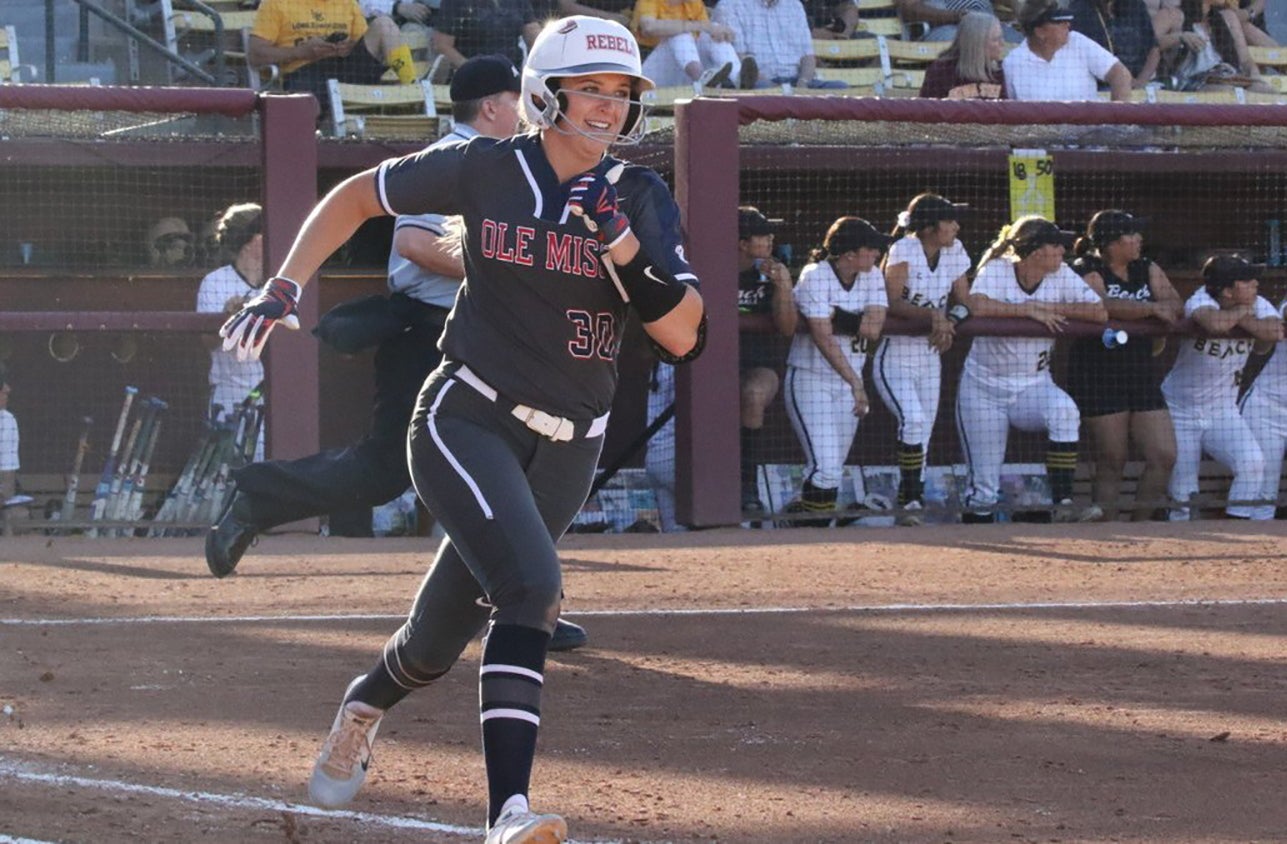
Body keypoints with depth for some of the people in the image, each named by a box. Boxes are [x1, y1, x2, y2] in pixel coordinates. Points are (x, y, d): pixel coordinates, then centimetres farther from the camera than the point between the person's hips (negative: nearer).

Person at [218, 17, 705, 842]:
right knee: (531, 586, -28)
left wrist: (620, 240, -22)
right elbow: (355, 196, 8)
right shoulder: (484, 171, -5)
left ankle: (368, 700, 48)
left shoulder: (641, 198, -1)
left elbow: (682, 338, -10)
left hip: (568, 449, 4)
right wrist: (284, 288, -1)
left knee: (443, 638, 12)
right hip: (468, 423, -4)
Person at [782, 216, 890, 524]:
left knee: (833, 470, 8)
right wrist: (855, 382, -29)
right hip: (811, 380, -6)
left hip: (848, 382, 6)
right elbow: (823, 338, -23)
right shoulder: (815, 277, -15)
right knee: (826, 468, -16)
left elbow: (873, 328, -11)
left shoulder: (872, 277, 3)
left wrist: (837, 317, -19)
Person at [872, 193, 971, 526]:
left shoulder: (955, 252, 3)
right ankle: (911, 499, -15)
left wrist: (948, 321, -19)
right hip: (895, 357, -6)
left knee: (923, 435, 7)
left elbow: (964, 302, 2)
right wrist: (932, 315, -36)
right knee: (913, 419, -24)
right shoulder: (905, 249, -14)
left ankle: (911, 506, 16)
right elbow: (893, 302, -24)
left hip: (930, 358, 6)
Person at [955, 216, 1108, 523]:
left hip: (1033, 386, 2)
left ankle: (1063, 506, -31)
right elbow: (978, 306, -31)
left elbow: (1099, 312, -9)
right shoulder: (997, 270, -11)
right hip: (984, 390, -2)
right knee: (984, 489, -4)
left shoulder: (1062, 276, -1)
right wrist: (1031, 310, -24)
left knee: (1064, 409, -33)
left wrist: (1050, 308, -16)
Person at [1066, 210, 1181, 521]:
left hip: (1142, 375, 6)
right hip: (1098, 376, -6)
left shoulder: (1147, 270, 15)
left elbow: (1175, 306, 2)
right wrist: (1151, 309, -15)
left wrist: (1128, 311, -13)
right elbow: (1104, 305, -24)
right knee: (1112, 462, -4)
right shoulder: (1087, 271, -5)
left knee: (1164, 457, -1)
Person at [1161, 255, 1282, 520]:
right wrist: (1243, 311, -24)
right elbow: (1215, 323, -44)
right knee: (1181, 489, -1)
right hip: (1180, 411, -3)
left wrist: (1236, 319, -27)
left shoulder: (1259, 305, -6)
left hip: (1223, 412, 3)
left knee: (1252, 463, -20)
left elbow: (1274, 331, -27)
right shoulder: (1200, 302, -20)